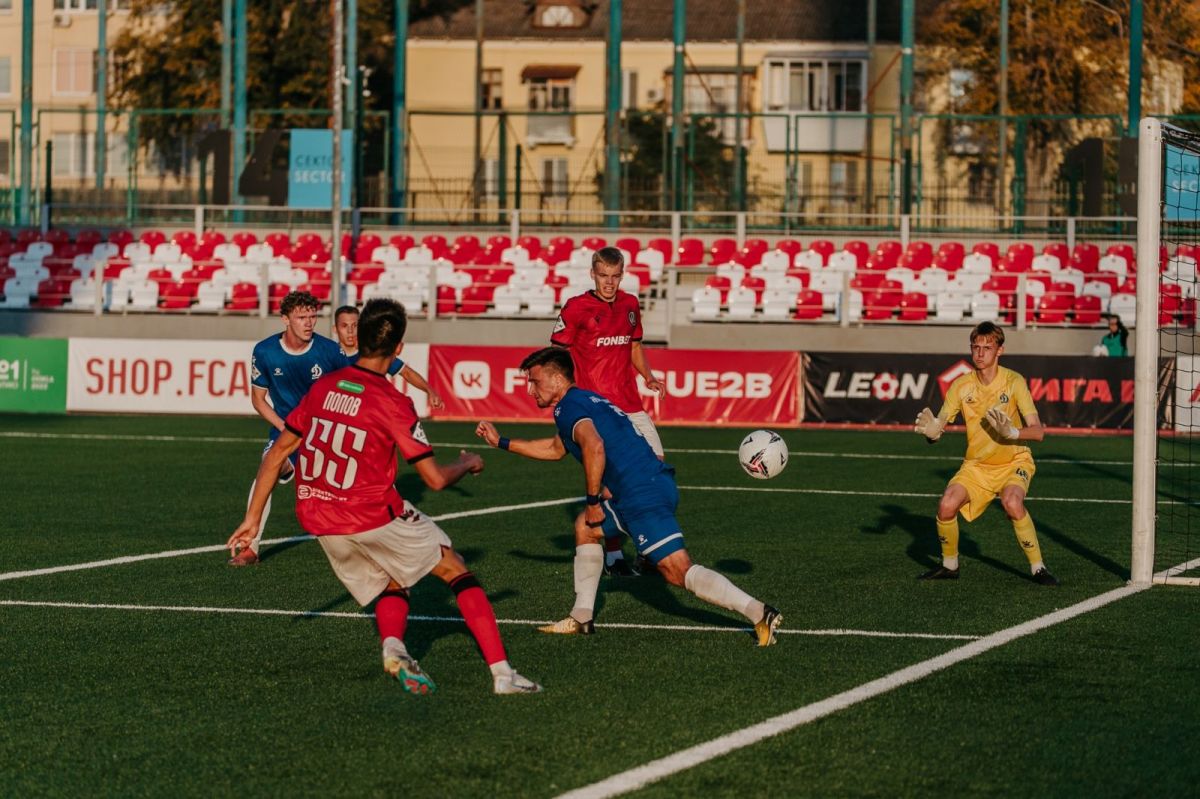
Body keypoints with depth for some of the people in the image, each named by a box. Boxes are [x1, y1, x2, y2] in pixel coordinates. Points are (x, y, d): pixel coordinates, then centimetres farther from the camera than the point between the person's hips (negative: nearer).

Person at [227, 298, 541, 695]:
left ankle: (392, 645, -11)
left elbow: (278, 452, 7)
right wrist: (469, 464, 12)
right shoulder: (392, 403, -12)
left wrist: (252, 518, 13)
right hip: (375, 514, -5)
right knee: (457, 572, 9)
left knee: (391, 587, 23)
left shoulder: (322, 387, 4)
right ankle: (502, 672, 0)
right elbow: (435, 478, -10)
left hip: (319, 522, 5)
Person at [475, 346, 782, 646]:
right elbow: (555, 449, 44)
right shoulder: (585, 400, 28)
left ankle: (758, 612, -23)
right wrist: (501, 442, 47)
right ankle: (582, 618, 26)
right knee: (585, 527, 25)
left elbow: (594, 447, -23)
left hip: (643, 494, -10)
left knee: (678, 571, -15)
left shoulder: (568, 406, -3)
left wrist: (593, 502, -13)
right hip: (657, 483, 10)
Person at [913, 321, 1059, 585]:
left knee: (1013, 503, -33)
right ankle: (949, 565, 8)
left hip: (1014, 462, -3)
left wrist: (1012, 432, -42)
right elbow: (938, 426, -7)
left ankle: (1038, 568, -17)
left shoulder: (1014, 382, -16)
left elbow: (1038, 431, -22)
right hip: (976, 465, 3)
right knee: (946, 506, -19)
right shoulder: (962, 386, -7)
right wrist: (931, 431, -32)